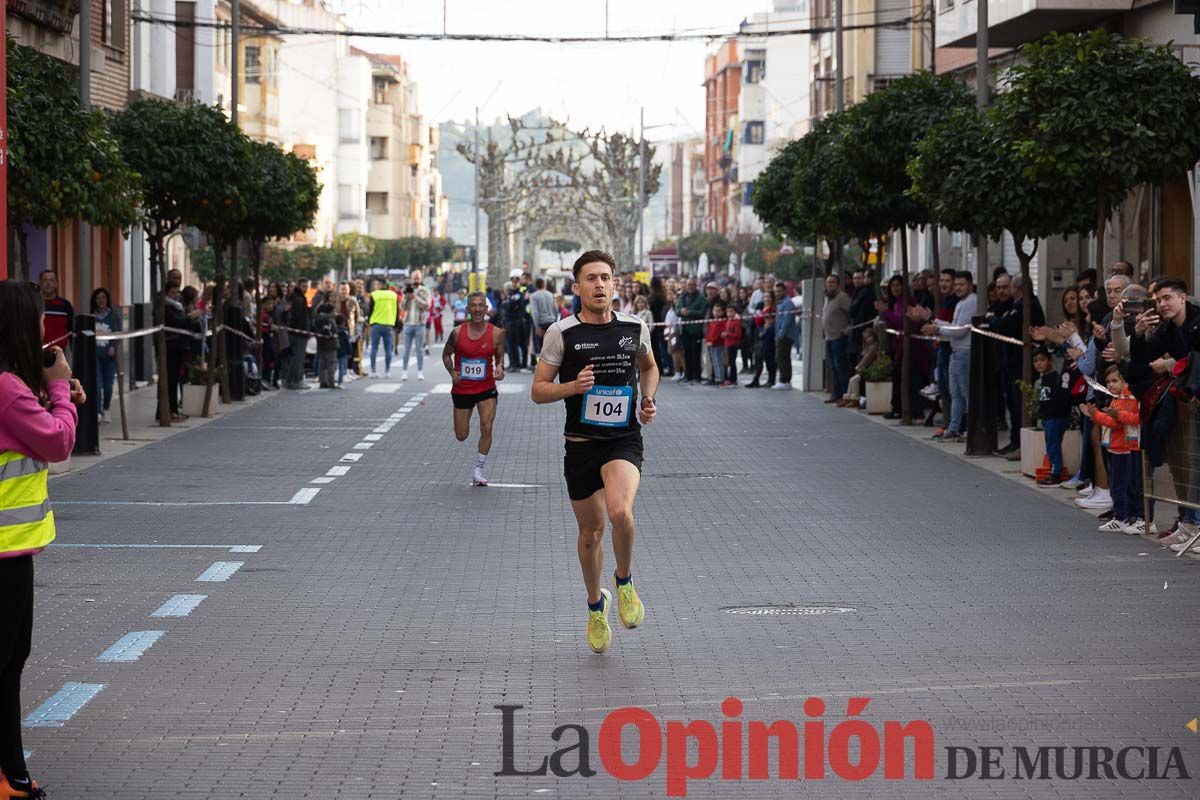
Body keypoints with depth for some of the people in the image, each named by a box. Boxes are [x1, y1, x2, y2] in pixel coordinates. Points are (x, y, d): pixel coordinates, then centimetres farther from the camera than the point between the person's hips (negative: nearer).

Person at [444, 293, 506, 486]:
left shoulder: (496, 333, -6)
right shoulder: (457, 332, -8)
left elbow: (500, 356, 8)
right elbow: (446, 354, 6)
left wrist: (500, 367, -14)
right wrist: (452, 372, -11)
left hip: (486, 388, 0)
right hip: (462, 389, 1)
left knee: (486, 428, -16)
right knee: (461, 436, 6)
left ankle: (479, 470, -1)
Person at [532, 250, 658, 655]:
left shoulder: (635, 328, 3)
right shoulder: (562, 332, -3)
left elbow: (649, 366, 24)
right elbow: (538, 390, 0)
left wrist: (648, 399, 6)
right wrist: (573, 386, -18)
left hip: (624, 441, -1)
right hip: (581, 443, 1)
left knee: (620, 512, -28)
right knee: (590, 531, 12)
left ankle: (624, 582, 0)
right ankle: (595, 605, 37)